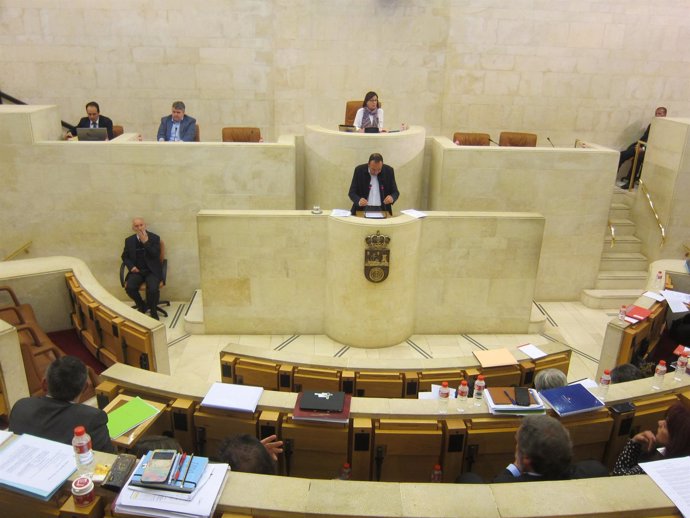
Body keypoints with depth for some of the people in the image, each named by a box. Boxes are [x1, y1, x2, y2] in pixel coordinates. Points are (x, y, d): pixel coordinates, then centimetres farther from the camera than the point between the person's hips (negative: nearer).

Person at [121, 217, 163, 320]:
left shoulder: (154, 238, -1)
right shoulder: (129, 240, 9)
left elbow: (156, 255, -11)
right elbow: (125, 256, 17)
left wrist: (146, 242, -18)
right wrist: (131, 266, -2)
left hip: (152, 270, -3)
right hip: (137, 271, 3)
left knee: (153, 289, -31)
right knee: (129, 287, -25)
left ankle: (153, 311, -2)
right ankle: (142, 305, 6)